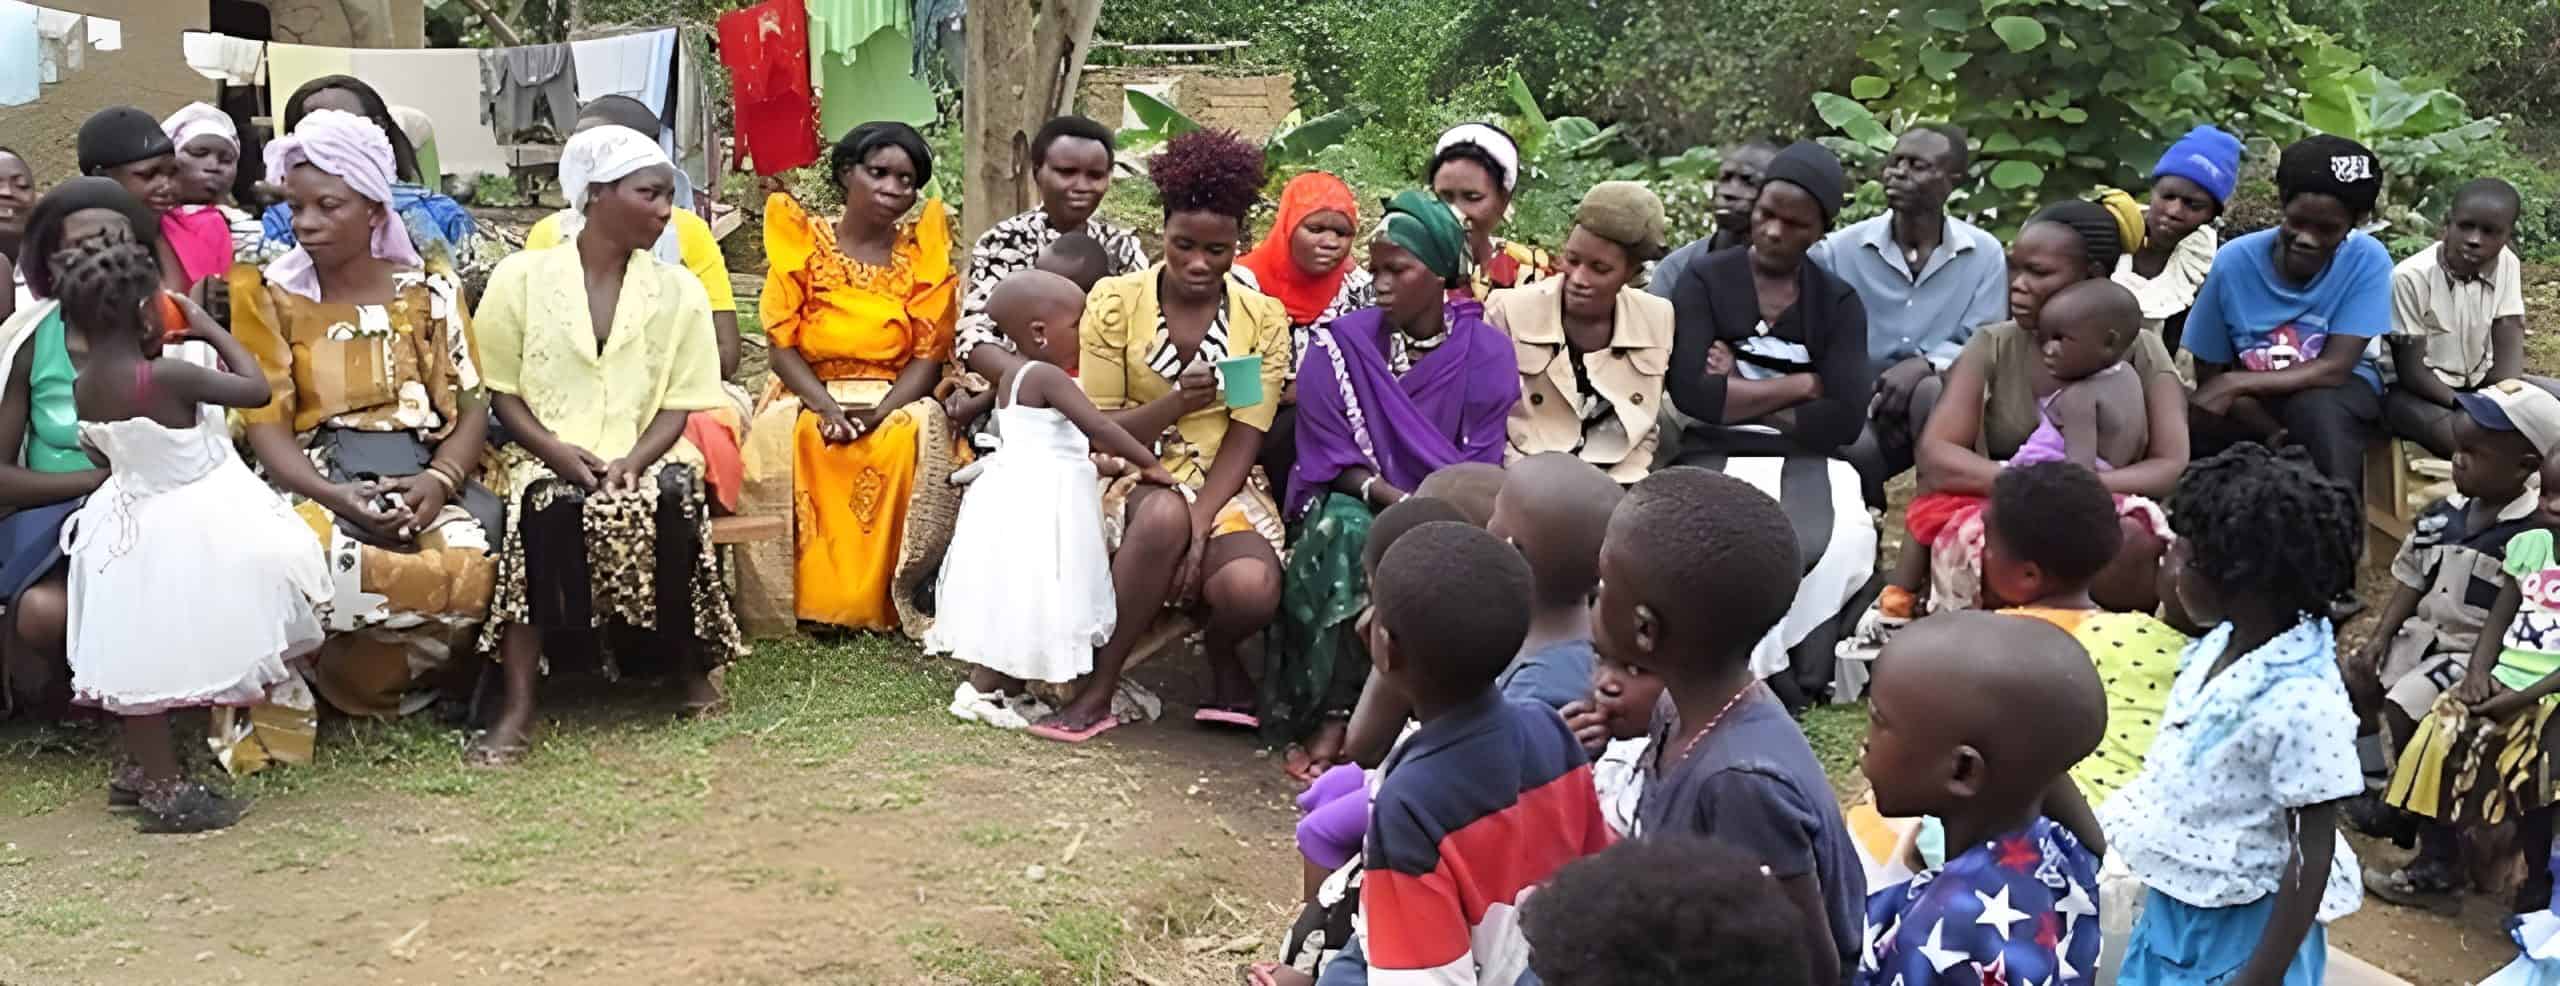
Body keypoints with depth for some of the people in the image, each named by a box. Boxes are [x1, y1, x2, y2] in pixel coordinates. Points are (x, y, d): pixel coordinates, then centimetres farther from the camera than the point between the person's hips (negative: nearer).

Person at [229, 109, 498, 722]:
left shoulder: (430, 292, 12)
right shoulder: (269, 297, 9)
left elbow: (472, 408, 6)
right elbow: (267, 426, 1)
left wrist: (439, 480, -16)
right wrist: (335, 495, -18)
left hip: (423, 472, 1)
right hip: (316, 480, -1)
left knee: (475, 561, -30)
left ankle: (365, 676, -1)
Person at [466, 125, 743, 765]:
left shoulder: (678, 290, 9)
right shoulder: (521, 278, 4)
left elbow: (680, 404, 4)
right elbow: (501, 393, 4)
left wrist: (632, 462, -15)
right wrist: (556, 450, -14)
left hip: (643, 460, 1)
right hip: (547, 458, -1)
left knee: (672, 497, -32)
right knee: (550, 506, -34)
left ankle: (690, 665, -10)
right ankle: (520, 704, -31)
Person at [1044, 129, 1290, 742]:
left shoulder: (1263, 318, 3)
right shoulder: (1115, 301, -1)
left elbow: (1244, 442, -3)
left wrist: (1199, 526, -19)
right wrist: (1177, 404, -22)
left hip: (1223, 488, 1)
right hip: (1129, 480, -1)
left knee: (1251, 590, -33)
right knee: (1164, 515, -39)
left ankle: (1220, 652, 6)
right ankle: (1098, 692, -23)